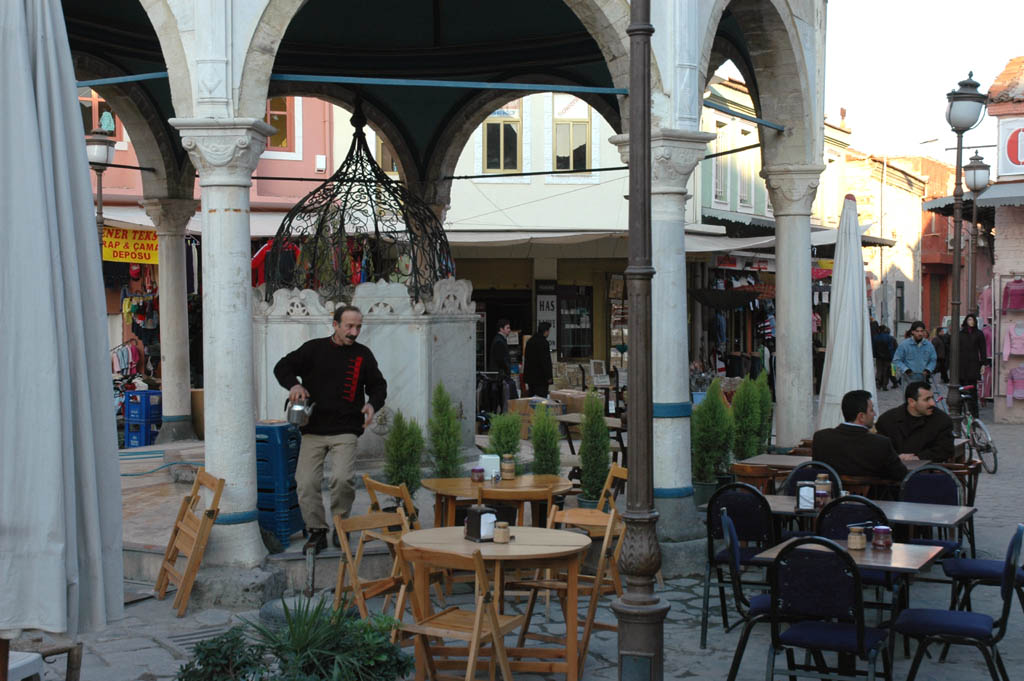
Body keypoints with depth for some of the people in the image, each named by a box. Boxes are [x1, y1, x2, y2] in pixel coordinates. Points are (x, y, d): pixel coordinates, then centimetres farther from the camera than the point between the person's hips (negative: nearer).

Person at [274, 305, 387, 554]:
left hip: (345, 432, -1)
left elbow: (378, 385, 18)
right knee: (306, 483, -4)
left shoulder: (363, 355, 9)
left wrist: (373, 405, -3)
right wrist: (294, 384, -10)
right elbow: (282, 367, 10)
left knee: (342, 479, -19)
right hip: (313, 431, 1)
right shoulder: (314, 349, 5)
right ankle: (317, 532, 11)